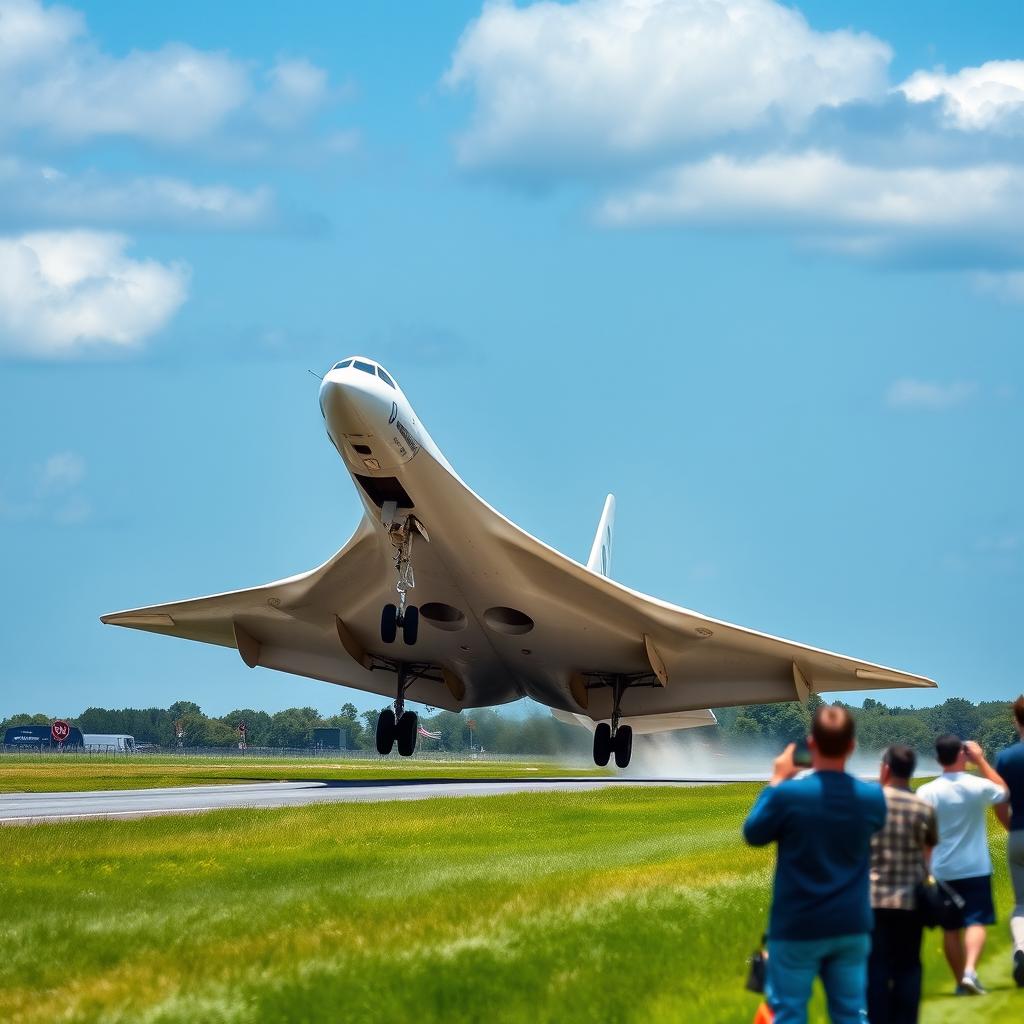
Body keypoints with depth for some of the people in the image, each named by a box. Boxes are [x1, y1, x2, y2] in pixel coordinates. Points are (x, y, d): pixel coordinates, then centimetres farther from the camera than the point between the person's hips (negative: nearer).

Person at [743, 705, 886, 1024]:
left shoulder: (788, 794, -17)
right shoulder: (872, 798, -5)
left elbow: (753, 834, 0)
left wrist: (777, 781, 6)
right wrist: (841, 779, 15)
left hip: (797, 929, -3)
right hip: (851, 927, 3)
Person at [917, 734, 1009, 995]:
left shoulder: (926, 792, -9)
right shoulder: (978, 787, -8)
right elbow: (1003, 792, 16)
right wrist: (981, 760, 13)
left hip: (943, 871, 1)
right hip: (976, 868, -1)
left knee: (951, 927, 11)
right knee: (976, 922, -1)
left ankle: (961, 981, 16)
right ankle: (970, 971, -23)